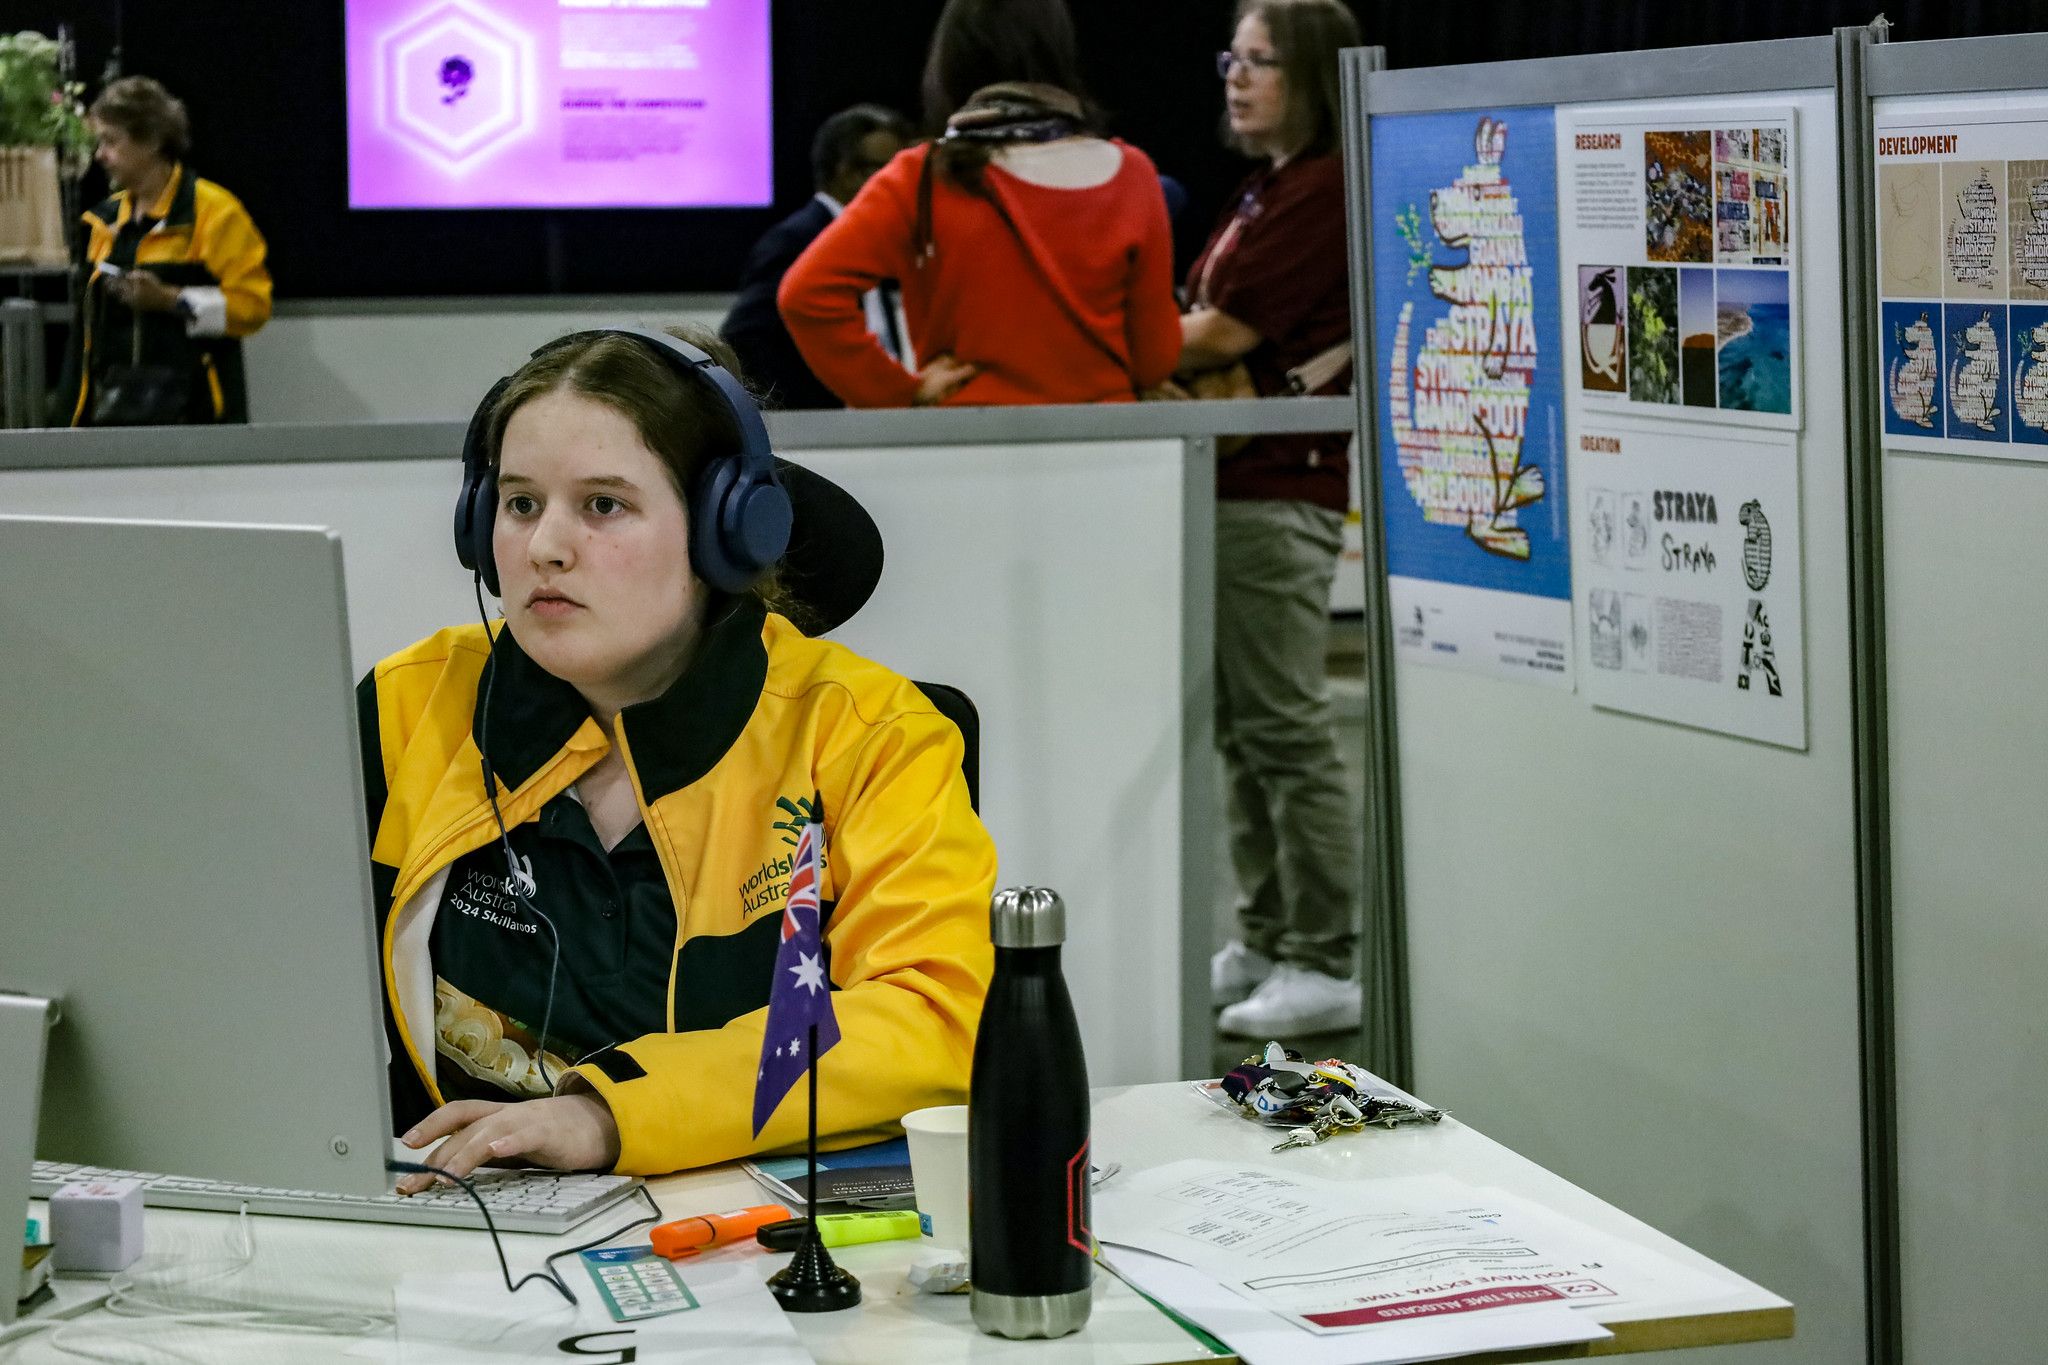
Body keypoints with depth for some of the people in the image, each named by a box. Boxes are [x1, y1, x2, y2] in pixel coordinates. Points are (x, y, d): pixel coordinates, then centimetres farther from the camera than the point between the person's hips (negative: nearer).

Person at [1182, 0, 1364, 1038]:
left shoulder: (1325, 189, -13)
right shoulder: (1267, 191, 19)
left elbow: (1225, 334, -16)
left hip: (1280, 492, -10)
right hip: (1236, 484, 10)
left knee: (1285, 728, -6)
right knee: (1241, 728, 14)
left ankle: (1326, 965, -1)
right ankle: (1264, 941, 22)